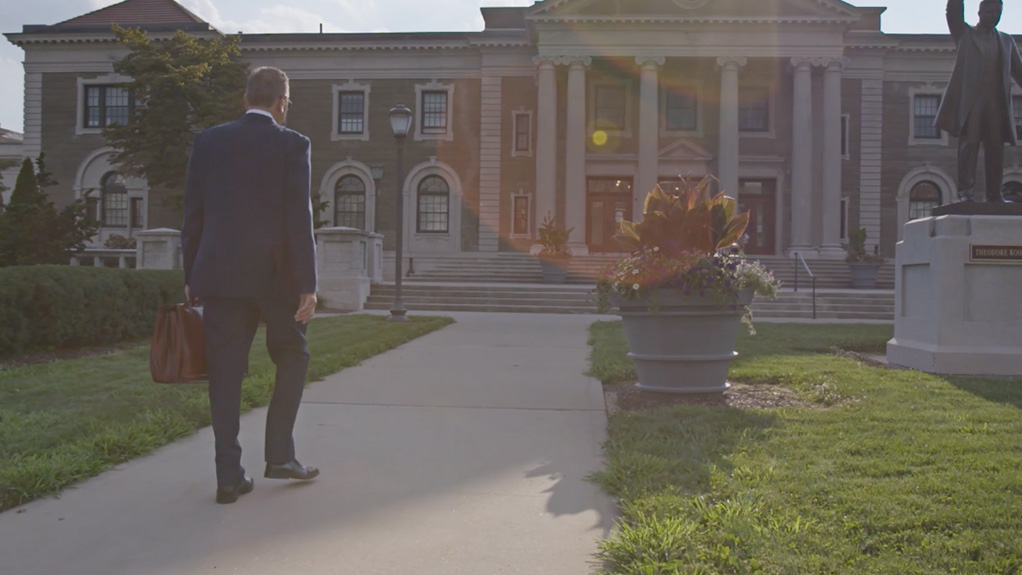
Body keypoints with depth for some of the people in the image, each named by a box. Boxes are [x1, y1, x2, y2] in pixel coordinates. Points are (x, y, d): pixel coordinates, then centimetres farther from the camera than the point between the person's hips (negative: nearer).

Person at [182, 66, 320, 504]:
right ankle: (279, 455, 14)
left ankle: (229, 476, 7)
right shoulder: (292, 145, -3)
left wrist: (191, 276, 14)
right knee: (292, 359, 17)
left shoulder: (208, 142, 7)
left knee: (225, 373, 6)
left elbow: (193, 214, 8)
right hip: (276, 275, -3)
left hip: (220, 274, 3)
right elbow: (299, 218, -9)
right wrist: (308, 285, -7)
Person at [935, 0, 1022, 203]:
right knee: (968, 144, -9)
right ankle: (966, 191, -12)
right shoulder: (966, 34, 13)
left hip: (997, 102, 3)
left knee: (996, 148, 0)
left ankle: (994, 193, 2)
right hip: (970, 99, -3)